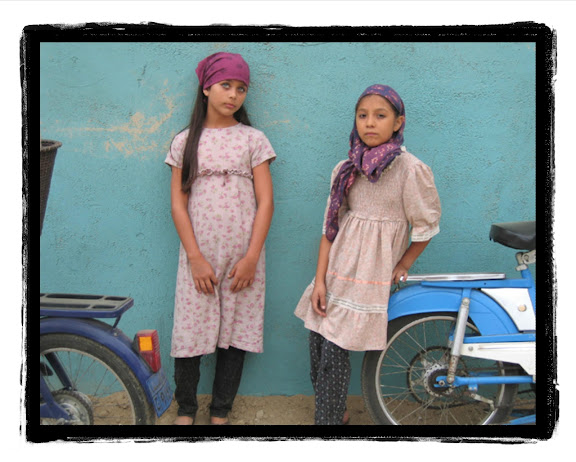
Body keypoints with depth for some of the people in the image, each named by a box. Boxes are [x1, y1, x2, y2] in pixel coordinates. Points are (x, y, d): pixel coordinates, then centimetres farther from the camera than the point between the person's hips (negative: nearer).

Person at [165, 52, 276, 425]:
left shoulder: (253, 139, 5)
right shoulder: (185, 141, 6)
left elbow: (265, 201, 0)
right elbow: (178, 203, 2)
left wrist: (251, 258, -8)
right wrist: (196, 259, -7)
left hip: (242, 255, 0)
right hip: (198, 254, 0)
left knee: (236, 331, 5)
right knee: (190, 329, 2)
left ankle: (221, 413, 21)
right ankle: (186, 410, 23)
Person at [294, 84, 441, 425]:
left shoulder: (411, 170, -10)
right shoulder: (347, 168, 5)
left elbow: (426, 227, -1)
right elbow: (330, 226, 3)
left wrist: (403, 267, 6)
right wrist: (320, 280, -2)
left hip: (370, 272, -5)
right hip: (338, 266, 5)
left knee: (334, 349, -6)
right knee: (318, 342, 7)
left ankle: (330, 417, 13)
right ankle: (337, 411, 30)